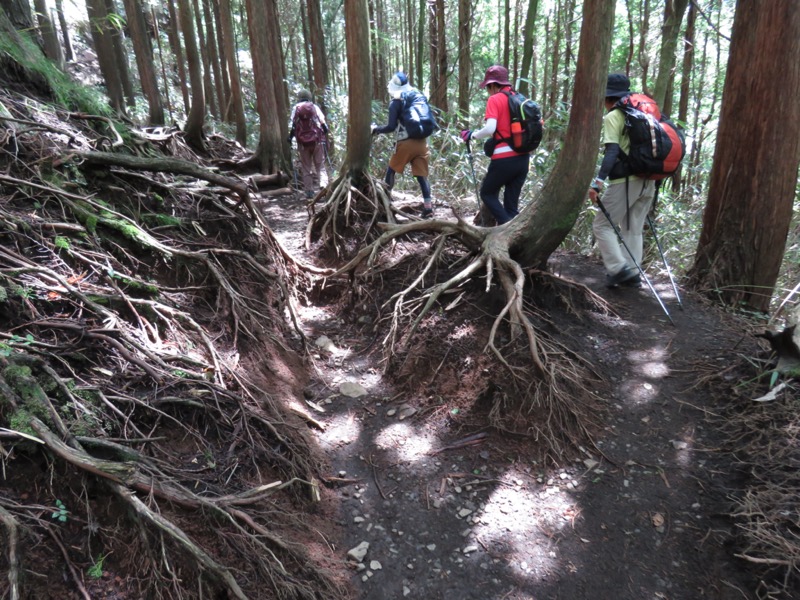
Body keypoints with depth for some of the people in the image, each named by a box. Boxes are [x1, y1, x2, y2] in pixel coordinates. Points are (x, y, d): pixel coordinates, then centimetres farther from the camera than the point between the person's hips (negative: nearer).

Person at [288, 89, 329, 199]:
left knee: (306, 168, 8)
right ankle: (323, 185, -14)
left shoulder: (295, 108, 5)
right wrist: (326, 138, 6)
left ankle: (309, 191, 5)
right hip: (317, 141, 0)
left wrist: (290, 137, 8)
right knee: (320, 165, 7)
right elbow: (323, 124, -1)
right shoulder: (315, 107, 5)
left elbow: (293, 125, -2)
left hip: (303, 142, 0)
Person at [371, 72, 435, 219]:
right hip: (421, 142, 4)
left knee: (391, 171, 15)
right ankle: (428, 208, -3)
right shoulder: (418, 96, 12)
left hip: (405, 143, -4)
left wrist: (376, 129, 4)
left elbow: (391, 127, -9)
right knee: (422, 175, 4)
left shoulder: (395, 102, -5)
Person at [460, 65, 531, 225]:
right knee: (512, 204, 12)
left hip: (504, 158, -6)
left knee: (487, 194, 12)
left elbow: (490, 129, -20)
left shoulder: (495, 99, -7)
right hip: (523, 158, 6)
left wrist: (472, 135, -4)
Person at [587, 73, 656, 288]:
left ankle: (619, 269, -6)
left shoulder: (613, 117, -5)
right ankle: (632, 274, 18)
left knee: (602, 225, 2)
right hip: (648, 180, 8)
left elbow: (613, 151, -18)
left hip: (627, 180, -8)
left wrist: (598, 181, -25)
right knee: (633, 230, 15)